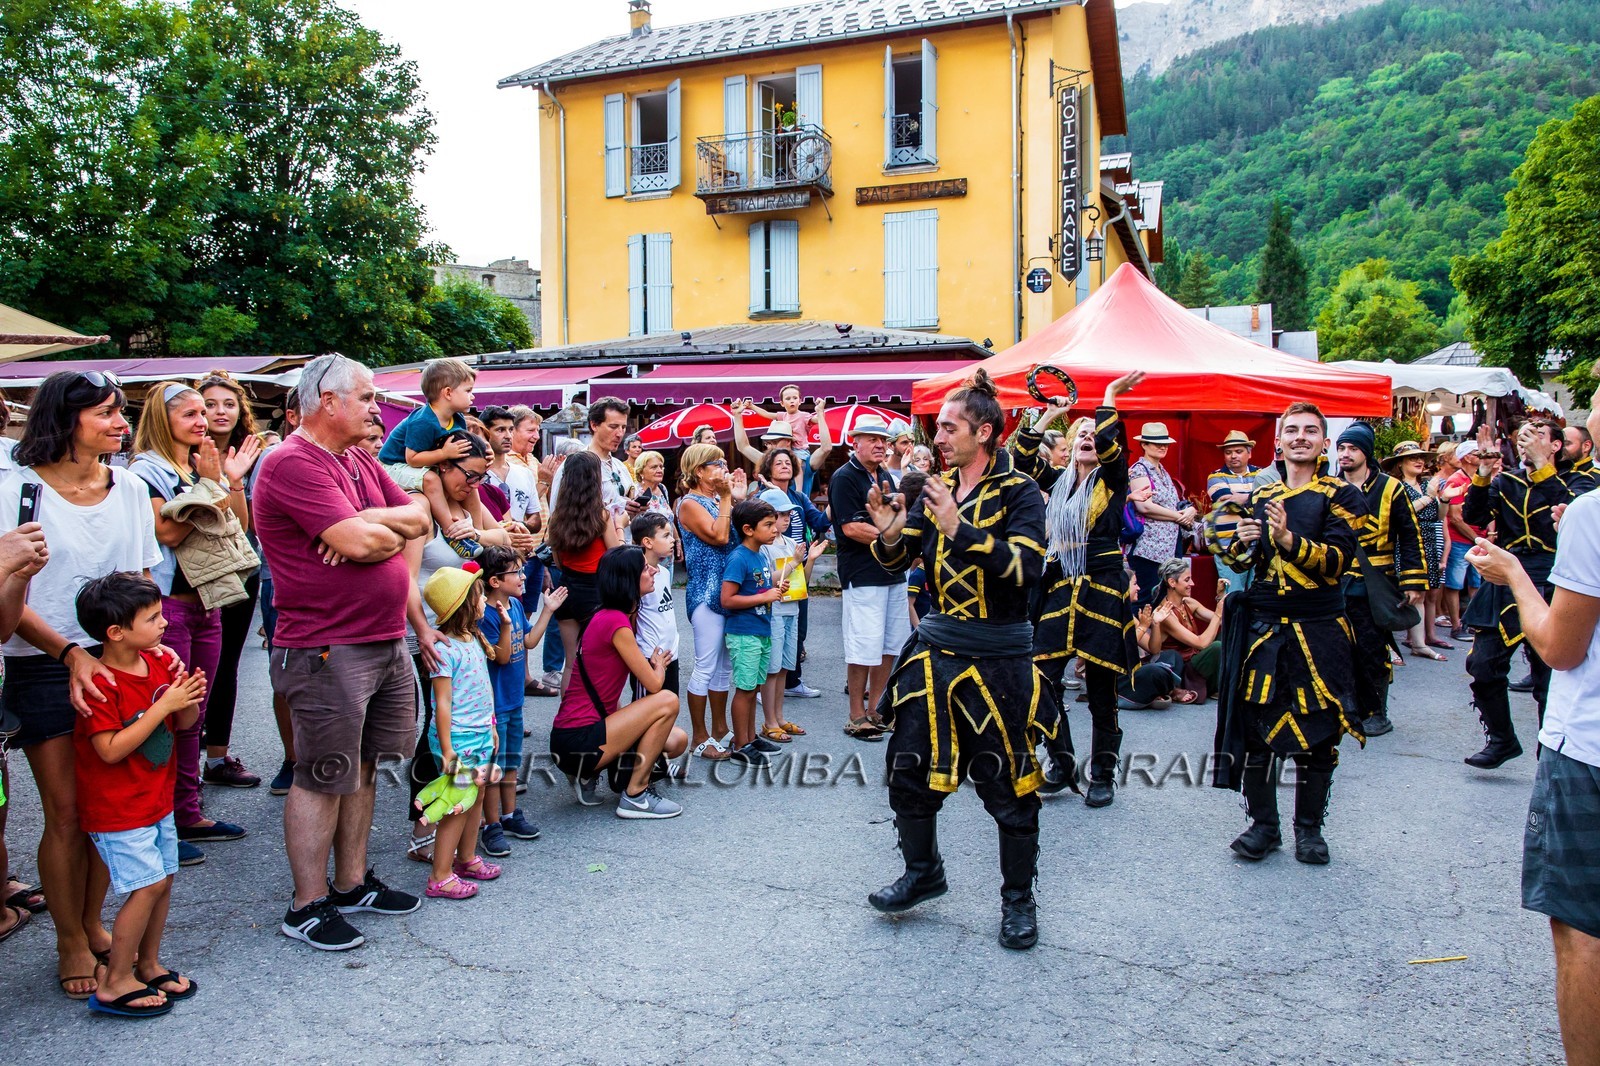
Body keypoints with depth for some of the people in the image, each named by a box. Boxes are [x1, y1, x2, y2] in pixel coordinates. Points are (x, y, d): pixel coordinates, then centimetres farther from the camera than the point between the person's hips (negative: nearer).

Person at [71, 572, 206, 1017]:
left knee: (163, 882, 12)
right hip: (117, 809, -7)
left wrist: (190, 700, -15)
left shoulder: (160, 662, 1)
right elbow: (111, 750, -26)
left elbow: (184, 724, 7)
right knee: (147, 886, -8)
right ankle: (113, 983, 7)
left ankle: (148, 965, 29)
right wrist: (163, 705, -28)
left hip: (157, 800, 7)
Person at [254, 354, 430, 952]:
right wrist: (391, 528, -2)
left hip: (385, 643, 9)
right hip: (326, 651, -9)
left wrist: (370, 526, -10)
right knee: (323, 779, 0)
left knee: (361, 770, 16)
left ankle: (352, 883, 29)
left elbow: (420, 517, 9)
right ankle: (307, 907, 13)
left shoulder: (361, 463, 15)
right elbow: (358, 541, -23)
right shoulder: (293, 463, -15)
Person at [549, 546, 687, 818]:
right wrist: (659, 663, 6)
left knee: (677, 741, 7)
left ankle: (588, 775, 12)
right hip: (576, 741, -10)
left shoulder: (607, 616, 11)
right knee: (667, 700, -16)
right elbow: (653, 684, -14)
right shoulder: (616, 622, -18)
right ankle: (635, 797, -5)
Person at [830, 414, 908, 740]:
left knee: (890, 645, 12)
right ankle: (856, 716, 7)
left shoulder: (885, 477, 16)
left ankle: (875, 708, 24)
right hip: (863, 575, -8)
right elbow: (851, 528, -17)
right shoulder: (845, 477, -9)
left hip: (893, 571, 8)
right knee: (864, 648, -5)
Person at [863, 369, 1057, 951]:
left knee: (1007, 783, 4)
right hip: (935, 646, 5)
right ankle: (923, 872, 33)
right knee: (909, 768, 10)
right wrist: (890, 532, -12)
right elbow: (898, 557, 10)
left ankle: (1018, 899, 23)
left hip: (998, 657, -5)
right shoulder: (937, 487, 6)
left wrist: (960, 528, -29)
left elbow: (1026, 567, -23)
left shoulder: (1020, 493, -9)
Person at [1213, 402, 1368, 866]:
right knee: (1255, 727, 2)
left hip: (1318, 631, -2)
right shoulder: (1260, 495, 12)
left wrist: (1288, 539, -26)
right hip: (1262, 626, 3)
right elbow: (1239, 561, 15)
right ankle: (1263, 824, 15)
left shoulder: (1341, 496, 1)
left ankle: (1310, 827, 19)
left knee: (1317, 731, 4)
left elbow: (1338, 560, -12)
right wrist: (1241, 544, -7)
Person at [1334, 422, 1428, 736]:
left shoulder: (1389, 489, 0)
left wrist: (1413, 582, -6)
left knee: (1372, 650, 0)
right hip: (1334, 584, 3)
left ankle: (1376, 713, 11)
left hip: (1373, 586, -3)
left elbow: (1411, 538, 0)